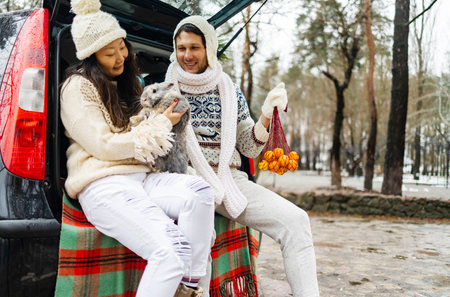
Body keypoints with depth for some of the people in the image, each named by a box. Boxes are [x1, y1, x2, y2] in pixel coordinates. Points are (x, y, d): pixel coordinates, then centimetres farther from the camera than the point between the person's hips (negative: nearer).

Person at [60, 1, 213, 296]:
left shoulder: (124, 85, 25)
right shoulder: (78, 87, 1)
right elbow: (104, 146, -8)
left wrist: (159, 111, 10)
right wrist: (160, 125, -3)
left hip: (139, 177, 7)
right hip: (103, 184, -7)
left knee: (200, 188, -26)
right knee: (171, 250, -30)